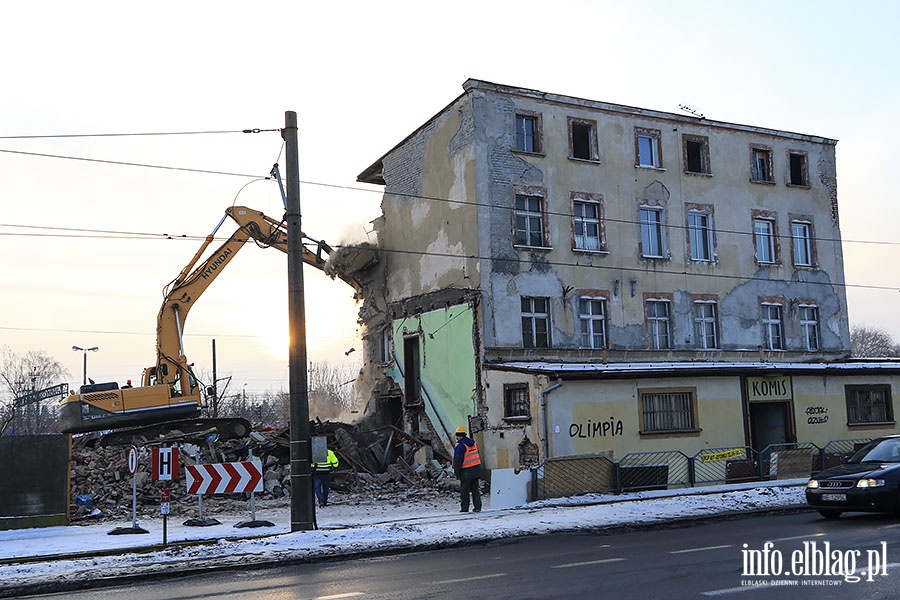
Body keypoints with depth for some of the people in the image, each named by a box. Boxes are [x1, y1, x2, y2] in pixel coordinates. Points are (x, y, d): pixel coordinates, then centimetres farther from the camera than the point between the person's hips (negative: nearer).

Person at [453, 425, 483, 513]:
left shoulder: (460, 446, -15)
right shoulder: (473, 442, 9)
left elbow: (458, 460, -16)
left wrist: (457, 472, -9)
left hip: (466, 471, -7)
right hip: (476, 469, 7)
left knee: (464, 490, 3)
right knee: (475, 489, 12)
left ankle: (464, 508, 6)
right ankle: (477, 507, 9)